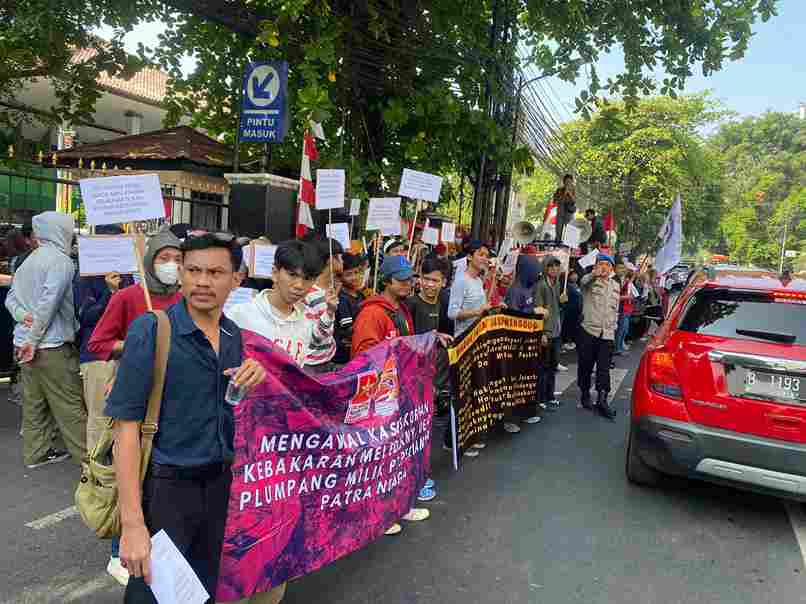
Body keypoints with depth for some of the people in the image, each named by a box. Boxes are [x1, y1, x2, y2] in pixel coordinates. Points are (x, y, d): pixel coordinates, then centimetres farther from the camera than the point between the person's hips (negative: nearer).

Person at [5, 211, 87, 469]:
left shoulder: (29, 260, 15)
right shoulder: (62, 261, -13)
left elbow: (11, 298, 13)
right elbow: (48, 303, -21)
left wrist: (23, 316, -2)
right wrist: (34, 339, -18)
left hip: (25, 342, 9)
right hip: (52, 345, -9)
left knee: (34, 400, 14)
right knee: (69, 404, -2)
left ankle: (36, 452, 23)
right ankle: (86, 454, 6)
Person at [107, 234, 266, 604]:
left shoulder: (236, 336, 2)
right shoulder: (150, 330, -14)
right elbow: (126, 427, -17)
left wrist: (257, 379, -10)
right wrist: (132, 524, -22)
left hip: (222, 483, 5)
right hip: (165, 486, -5)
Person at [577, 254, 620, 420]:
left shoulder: (616, 285, 16)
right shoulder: (590, 281, -1)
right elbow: (583, 282, -28)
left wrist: (613, 327, 16)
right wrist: (595, 273, -48)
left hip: (607, 333, 3)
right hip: (589, 330, -3)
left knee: (604, 368, 0)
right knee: (585, 365, 7)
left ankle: (602, 399, 4)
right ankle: (585, 393, 24)